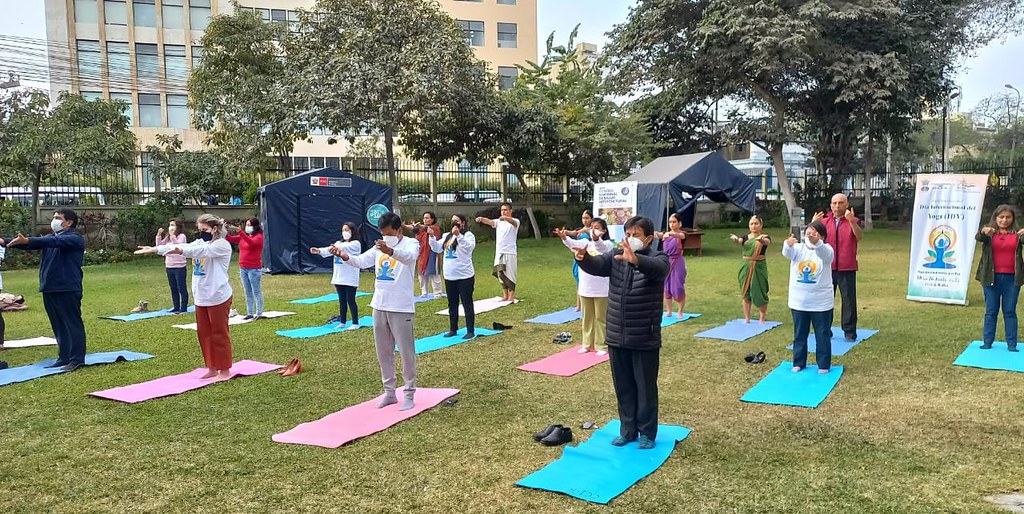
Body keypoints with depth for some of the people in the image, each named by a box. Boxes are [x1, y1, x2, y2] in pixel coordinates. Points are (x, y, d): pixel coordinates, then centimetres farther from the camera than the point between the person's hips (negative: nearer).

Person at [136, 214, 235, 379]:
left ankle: (225, 370, 10)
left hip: (218, 298, -8)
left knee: (219, 334, 0)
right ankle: (212, 368, 23)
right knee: (205, 334, 12)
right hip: (201, 298, 8)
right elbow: (181, 247, 1)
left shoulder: (222, 245, -11)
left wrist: (182, 251, -46)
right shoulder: (199, 242, 13)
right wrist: (155, 249, -12)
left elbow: (202, 250, -29)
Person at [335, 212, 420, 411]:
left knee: (406, 351, 1)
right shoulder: (380, 246, 11)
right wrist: (345, 257, -22)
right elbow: (361, 261, 0)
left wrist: (390, 251, -52)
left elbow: (409, 257, -32)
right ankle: (389, 392, 26)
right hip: (379, 306, 6)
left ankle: (409, 394, 13)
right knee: (383, 352, 13)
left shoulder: (411, 243, -8)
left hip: (401, 308, -6)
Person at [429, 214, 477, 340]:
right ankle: (453, 329, 25)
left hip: (465, 276, -7)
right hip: (449, 277, 7)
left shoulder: (468, 235, -6)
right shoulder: (448, 236, 14)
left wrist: (458, 235, -36)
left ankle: (470, 331, 5)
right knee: (452, 304, 15)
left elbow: (469, 247, -25)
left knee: (467, 304, 0)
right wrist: (432, 237, -6)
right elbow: (437, 248, 10)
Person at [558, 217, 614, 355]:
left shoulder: (607, 244, -7)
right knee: (587, 317, 14)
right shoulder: (586, 242, 4)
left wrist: (596, 238, -56)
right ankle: (587, 344, 24)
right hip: (585, 287, 5)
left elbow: (601, 247, -32)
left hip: (601, 289, -4)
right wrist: (564, 238, -41)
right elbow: (574, 243, -17)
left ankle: (601, 345, 13)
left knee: (600, 318, 5)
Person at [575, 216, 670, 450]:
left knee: (646, 387, 8)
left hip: (645, 338, -4)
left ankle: (647, 432, 24)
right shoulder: (616, 256, 5)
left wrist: (635, 259, -55)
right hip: (617, 336, 4)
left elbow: (656, 267, -33)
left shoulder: (658, 258, -9)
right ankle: (628, 429, 30)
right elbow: (597, 265, -14)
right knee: (623, 387, 15)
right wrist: (584, 258, -38)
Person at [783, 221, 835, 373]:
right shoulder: (798, 248, -1)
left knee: (823, 335, 8)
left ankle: (824, 365, 20)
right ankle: (798, 363, 25)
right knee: (799, 334, 13)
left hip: (821, 302, -2)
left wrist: (816, 243, -56)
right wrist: (788, 244, -50)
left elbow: (825, 254, -33)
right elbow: (787, 252, -24)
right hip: (798, 302, 2)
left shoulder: (826, 249, -7)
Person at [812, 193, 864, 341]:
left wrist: (852, 221, -37)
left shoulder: (854, 221, 0)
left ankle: (849, 331, 8)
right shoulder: (824, 221, 7)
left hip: (847, 269, -2)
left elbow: (859, 236, -19)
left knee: (849, 299, 1)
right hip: (827, 268, 3)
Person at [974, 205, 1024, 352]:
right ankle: (987, 342, 11)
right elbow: (978, 238, -18)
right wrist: (983, 231, -42)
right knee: (991, 311, 7)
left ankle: (1012, 344, 10)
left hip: (1012, 278, 0)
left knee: (1010, 311, 6)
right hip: (991, 277, 0)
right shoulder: (989, 233, 3)